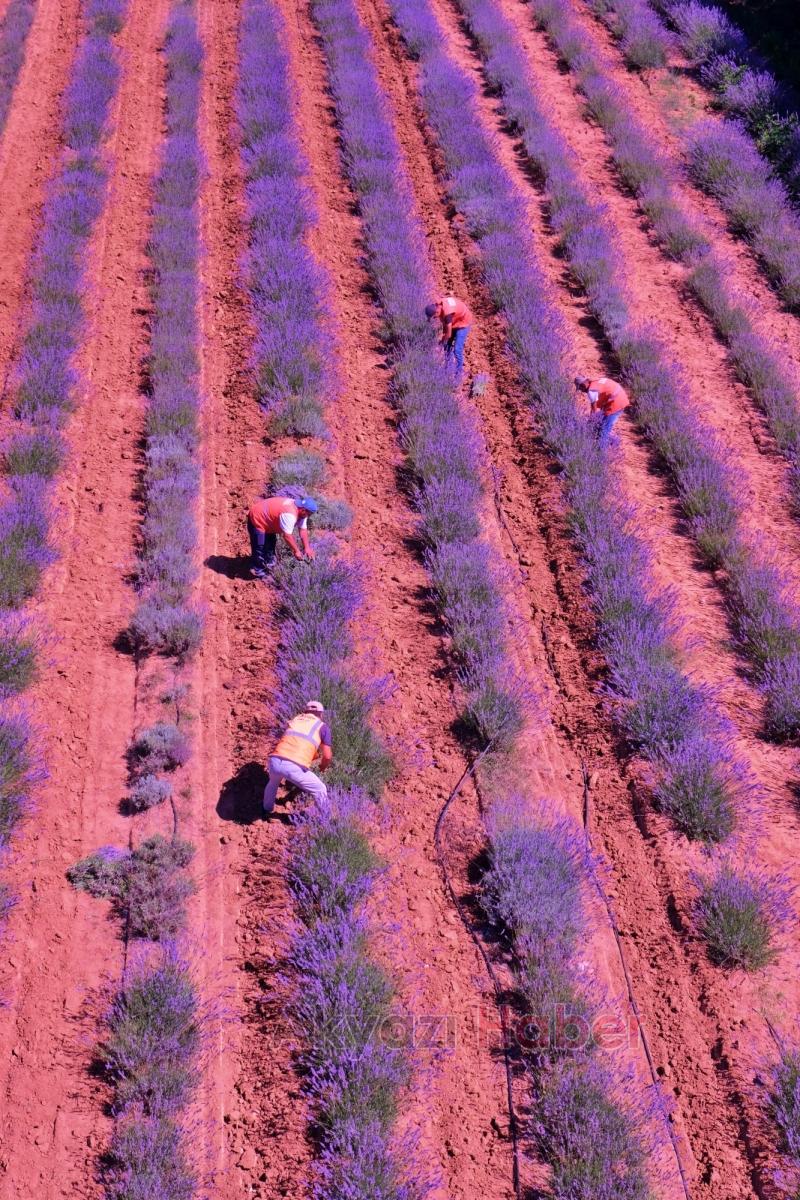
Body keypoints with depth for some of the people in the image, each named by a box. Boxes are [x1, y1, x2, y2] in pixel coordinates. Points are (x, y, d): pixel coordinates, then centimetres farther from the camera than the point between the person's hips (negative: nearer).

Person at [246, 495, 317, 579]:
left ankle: (269, 564, 38)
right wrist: (296, 551, -26)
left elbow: (303, 530, -3)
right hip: (257, 520, -10)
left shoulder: (301, 512, -7)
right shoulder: (289, 514, -36)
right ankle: (258, 571, 5)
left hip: (267, 521, 10)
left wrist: (307, 548, -7)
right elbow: (287, 536, -35)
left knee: (271, 544, 22)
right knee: (261, 547, -7)